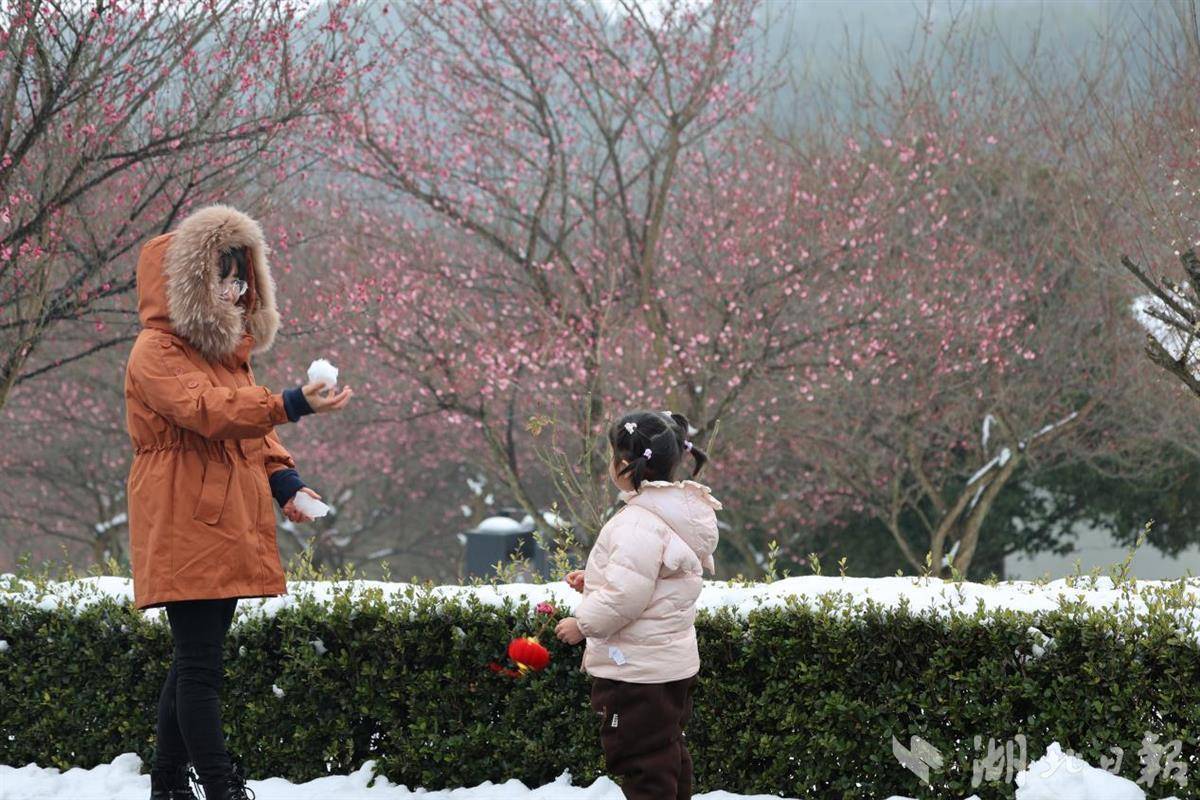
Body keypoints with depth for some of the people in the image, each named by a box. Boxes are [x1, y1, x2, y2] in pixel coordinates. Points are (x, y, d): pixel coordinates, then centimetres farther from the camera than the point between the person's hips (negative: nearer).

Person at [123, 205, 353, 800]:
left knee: (195, 661, 14)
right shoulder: (157, 352, -11)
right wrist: (290, 406, -40)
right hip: (182, 527, -9)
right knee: (199, 666, -11)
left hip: (226, 527, 9)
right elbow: (207, 410, -27)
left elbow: (248, 429, 25)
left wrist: (281, 479, 6)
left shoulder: (227, 348, 19)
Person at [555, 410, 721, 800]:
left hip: (637, 670, -10)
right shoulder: (677, 514, 9)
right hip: (673, 664, 10)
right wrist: (594, 581, 13)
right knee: (668, 751, 20)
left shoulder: (640, 523, -24)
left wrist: (583, 622, -13)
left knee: (640, 763, -4)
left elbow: (625, 596, -28)